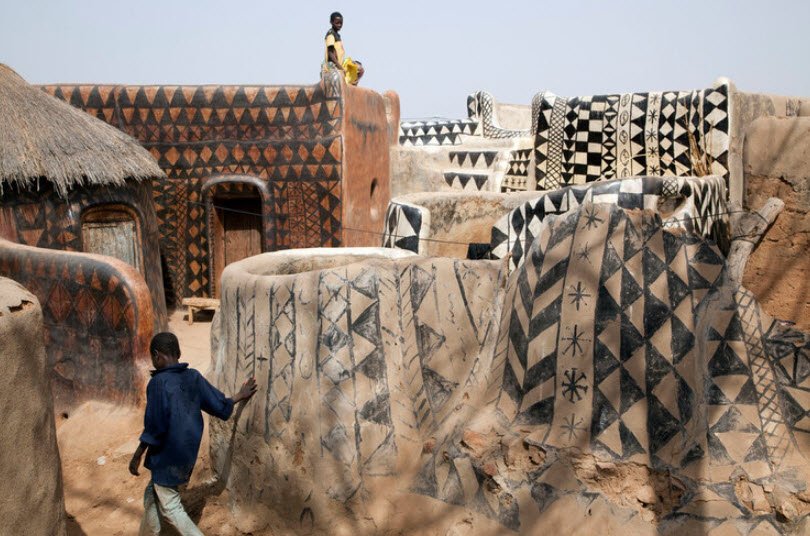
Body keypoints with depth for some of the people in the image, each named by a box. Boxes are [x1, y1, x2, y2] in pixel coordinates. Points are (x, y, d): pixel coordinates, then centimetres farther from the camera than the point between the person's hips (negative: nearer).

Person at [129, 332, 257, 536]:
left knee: (170, 508, 5)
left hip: (167, 456, -7)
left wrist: (137, 456, -8)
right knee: (152, 495, 25)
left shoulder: (158, 382, -20)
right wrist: (239, 396, 26)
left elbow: (154, 427, -19)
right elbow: (219, 406, 7)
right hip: (188, 453, 7)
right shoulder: (194, 377, 0)